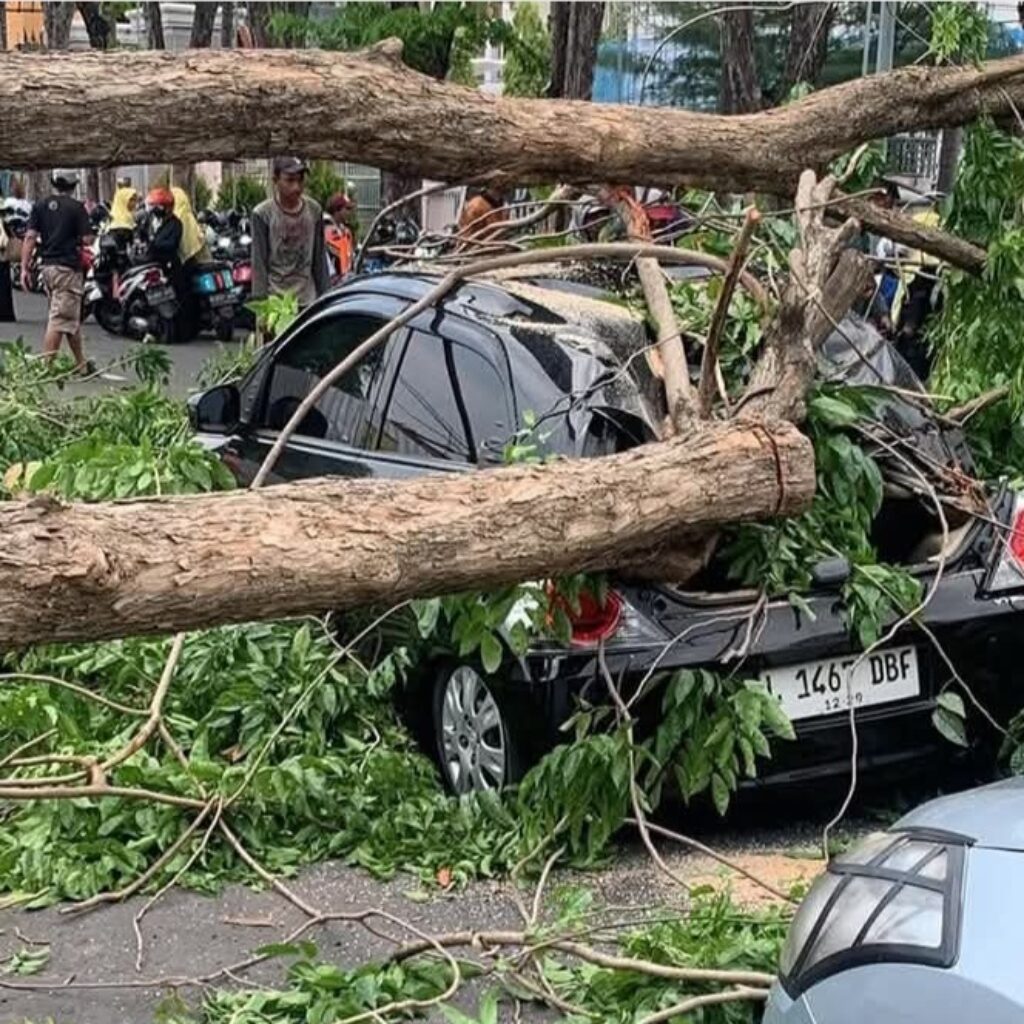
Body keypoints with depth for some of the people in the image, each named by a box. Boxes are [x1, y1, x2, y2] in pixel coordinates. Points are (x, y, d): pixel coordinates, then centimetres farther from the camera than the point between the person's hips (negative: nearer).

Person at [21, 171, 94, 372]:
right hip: (68, 268, -6)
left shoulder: (40, 206, 7)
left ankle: (81, 364, 24)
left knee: (71, 318, 17)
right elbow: (87, 240, -11)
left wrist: (24, 268, 0)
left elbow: (30, 237, 0)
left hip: (47, 267, 6)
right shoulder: (76, 207, -8)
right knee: (60, 320, -6)